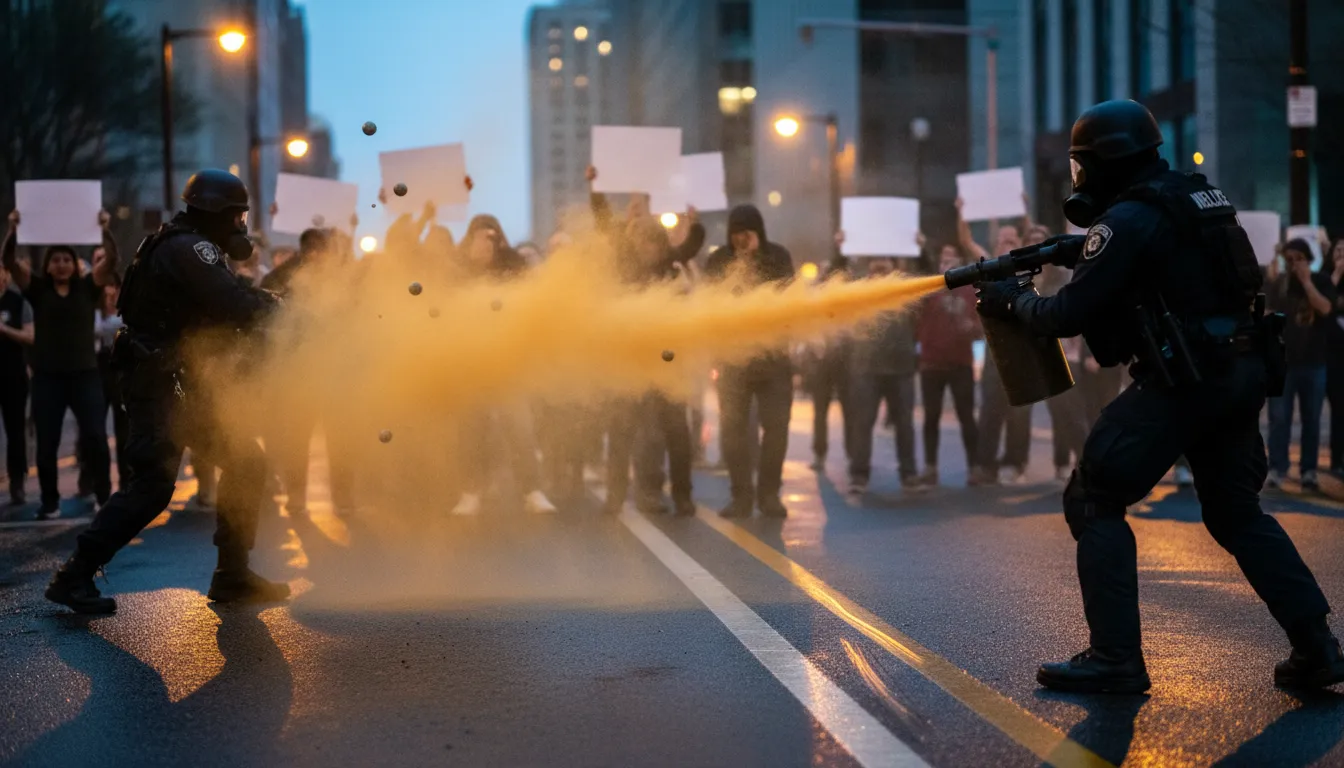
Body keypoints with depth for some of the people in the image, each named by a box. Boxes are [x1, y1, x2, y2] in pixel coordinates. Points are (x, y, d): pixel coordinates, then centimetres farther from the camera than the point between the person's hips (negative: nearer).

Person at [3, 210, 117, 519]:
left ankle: (104, 497, 7)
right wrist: (13, 231, -23)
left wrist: (105, 230, -23)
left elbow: (111, 260, -8)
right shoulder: (37, 289, 5)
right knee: (47, 443, 4)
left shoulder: (88, 287, 5)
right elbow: (9, 262, -7)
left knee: (95, 438, -5)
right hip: (47, 376, 1)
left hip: (84, 374, -1)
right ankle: (50, 502, 15)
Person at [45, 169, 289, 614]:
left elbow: (229, 304, 21)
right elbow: (239, 309, -23)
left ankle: (232, 576, 12)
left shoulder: (188, 249, 18)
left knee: (246, 461, 7)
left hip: (182, 382, 10)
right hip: (158, 383, -10)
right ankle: (74, 577, -5)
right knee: (153, 485, -15)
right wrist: (278, 303, -6)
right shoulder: (188, 248, -15)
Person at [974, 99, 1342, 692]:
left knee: (1093, 501, 0)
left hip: (1183, 381, -9)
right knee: (1237, 513, 19)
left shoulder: (1128, 219, -12)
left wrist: (1011, 301, 6)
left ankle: (1115, 659, -2)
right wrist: (1077, 251, 19)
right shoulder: (1197, 197, 16)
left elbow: (1070, 316, -11)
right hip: (1240, 375, 9)